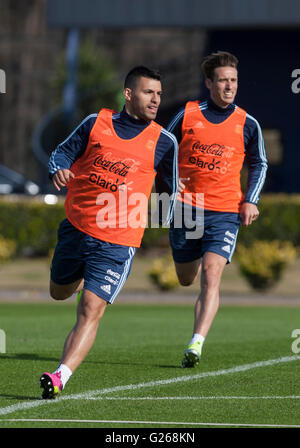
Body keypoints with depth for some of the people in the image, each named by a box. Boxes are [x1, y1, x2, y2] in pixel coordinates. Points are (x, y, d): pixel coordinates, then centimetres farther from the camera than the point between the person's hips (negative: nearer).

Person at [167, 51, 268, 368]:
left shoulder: (247, 124, 1)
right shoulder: (187, 115, 1)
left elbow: (259, 164, 14)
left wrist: (250, 201, 2)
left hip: (225, 213, -2)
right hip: (185, 208, 2)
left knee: (210, 277, -19)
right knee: (186, 279, 16)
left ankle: (196, 344, -23)